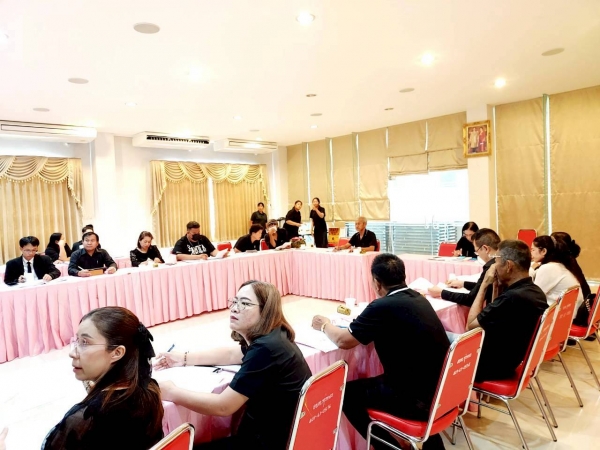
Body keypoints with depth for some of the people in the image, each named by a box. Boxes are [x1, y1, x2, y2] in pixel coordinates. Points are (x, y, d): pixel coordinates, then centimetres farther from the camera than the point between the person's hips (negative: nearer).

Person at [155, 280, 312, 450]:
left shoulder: (266, 348, -28)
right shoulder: (266, 337, 1)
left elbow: (223, 406, -25)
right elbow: (231, 354, 19)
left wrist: (172, 393, -15)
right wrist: (184, 358, 12)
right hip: (270, 429, 8)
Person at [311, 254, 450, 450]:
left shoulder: (383, 307, -21)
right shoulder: (418, 298, 2)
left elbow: (343, 340, -10)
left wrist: (325, 325, 8)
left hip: (418, 399, -8)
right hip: (440, 388, 8)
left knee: (347, 393, 7)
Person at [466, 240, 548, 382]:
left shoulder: (513, 297, -31)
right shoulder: (535, 292, -1)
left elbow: (470, 325, -18)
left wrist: (484, 284, -15)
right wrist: (496, 286, 0)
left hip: (492, 365, -9)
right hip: (511, 358, 9)